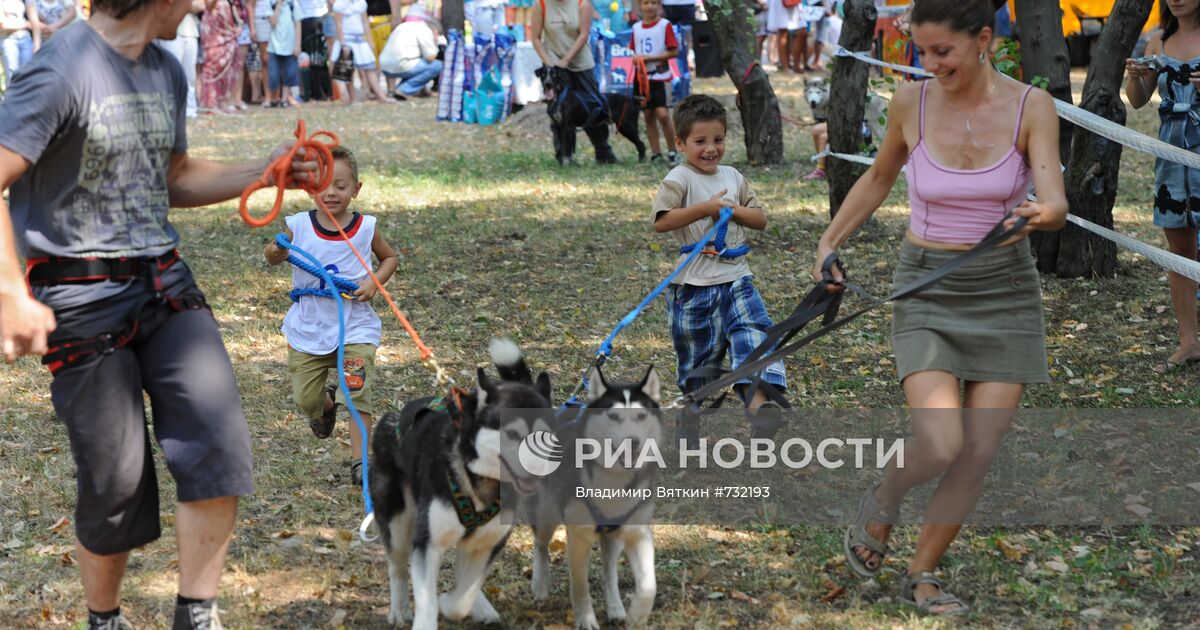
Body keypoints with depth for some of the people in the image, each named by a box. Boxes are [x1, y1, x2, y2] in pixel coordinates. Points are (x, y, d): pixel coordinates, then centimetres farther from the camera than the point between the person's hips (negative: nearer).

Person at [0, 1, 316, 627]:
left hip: (163, 282, 7)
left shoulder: (166, 72, 11)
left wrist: (265, 172, 12)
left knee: (217, 439, -11)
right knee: (114, 481, 2)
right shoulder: (62, 71, -15)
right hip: (83, 299, -6)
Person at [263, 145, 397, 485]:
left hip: (355, 326, -1)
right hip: (308, 329, 1)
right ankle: (327, 404, 45)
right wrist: (274, 253, -20)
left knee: (357, 390, -14)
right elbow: (278, 256, 4)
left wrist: (374, 282, -7)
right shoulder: (298, 226, -7)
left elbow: (389, 258, 12)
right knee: (306, 400, 8)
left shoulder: (366, 228, -5)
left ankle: (360, 459, -3)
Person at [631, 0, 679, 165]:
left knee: (663, 114, -13)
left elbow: (674, 52, -11)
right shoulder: (636, 27, 9)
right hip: (642, 77, 5)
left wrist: (649, 58, -16)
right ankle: (655, 153, 14)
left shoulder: (665, 25, -6)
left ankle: (672, 152, -1)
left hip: (660, 77, -5)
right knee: (649, 116, 7)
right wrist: (636, 58, -6)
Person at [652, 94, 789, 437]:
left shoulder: (733, 177, 12)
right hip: (696, 283, -4)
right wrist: (707, 208, -21)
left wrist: (733, 210, -5)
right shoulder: (679, 180, -7)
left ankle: (759, 401, -29)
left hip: (736, 277, 5)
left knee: (754, 332, -17)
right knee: (699, 353, 6)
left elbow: (760, 219, 15)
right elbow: (660, 221, -20)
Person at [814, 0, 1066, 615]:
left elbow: (1057, 205, -19)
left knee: (979, 453, 1)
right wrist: (830, 240, 4)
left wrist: (1044, 215, -42)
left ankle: (921, 575, 23)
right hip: (928, 290, -1)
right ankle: (883, 498, 16)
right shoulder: (911, 102, -7)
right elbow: (880, 176, 13)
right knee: (939, 447, -19)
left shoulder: (1032, 107, -9)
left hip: (1006, 293, 1)